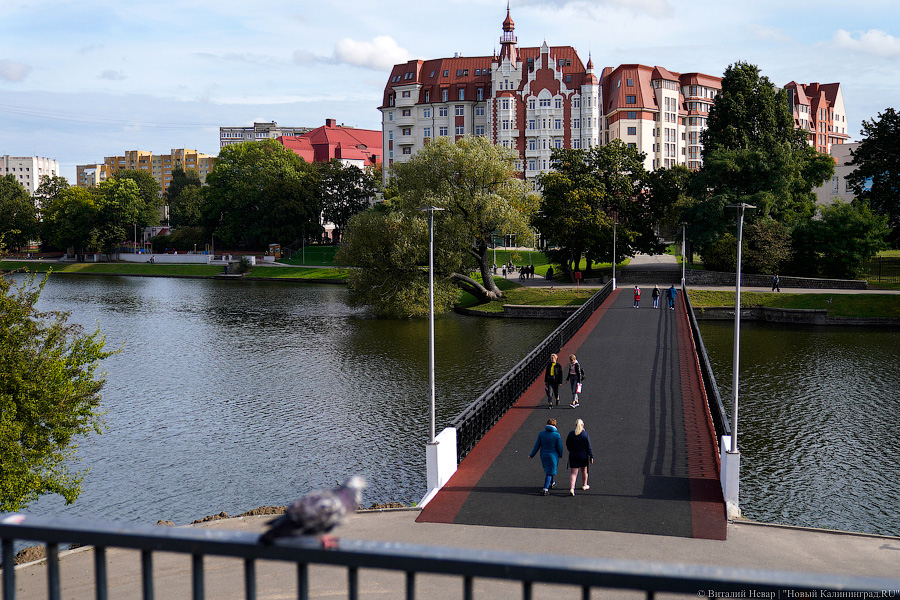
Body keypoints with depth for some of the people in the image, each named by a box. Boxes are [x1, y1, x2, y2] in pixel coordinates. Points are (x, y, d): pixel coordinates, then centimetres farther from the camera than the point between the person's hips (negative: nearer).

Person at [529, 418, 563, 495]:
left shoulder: (541, 434, -6)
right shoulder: (557, 435, -13)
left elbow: (537, 446, -3)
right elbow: (560, 447, -9)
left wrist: (531, 455, 7)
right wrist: (560, 455, 10)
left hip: (543, 455, 4)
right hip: (553, 456, -4)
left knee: (547, 469, 25)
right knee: (550, 472, 2)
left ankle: (552, 482, 46)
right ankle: (546, 489, -7)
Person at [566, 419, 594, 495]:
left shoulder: (570, 434, -4)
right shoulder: (585, 434, -11)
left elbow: (567, 446, 5)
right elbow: (589, 447, -11)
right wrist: (591, 457, -6)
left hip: (573, 457, 1)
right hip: (583, 456, -1)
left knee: (573, 473, 0)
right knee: (584, 470, 22)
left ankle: (571, 488, -16)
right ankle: (584, 486, 38)